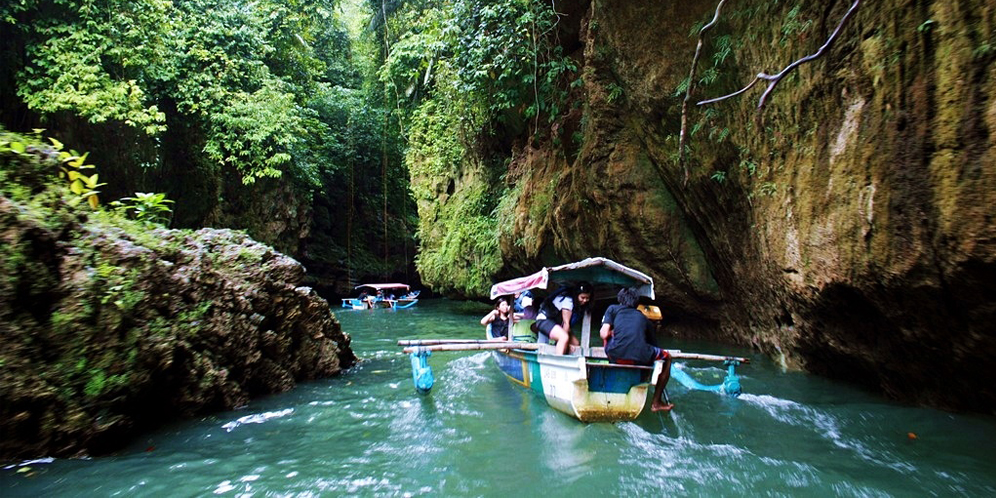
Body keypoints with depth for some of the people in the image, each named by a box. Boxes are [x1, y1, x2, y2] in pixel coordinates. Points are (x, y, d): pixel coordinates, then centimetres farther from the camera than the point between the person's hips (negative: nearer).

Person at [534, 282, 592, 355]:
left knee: (575, 343, -1)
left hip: (556, 322, 10)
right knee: (564, 337, -33)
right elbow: (566, 323, -21)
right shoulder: (568, 300, -23)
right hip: (544, 320, -10)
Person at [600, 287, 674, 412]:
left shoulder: (613, 309, 21)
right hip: (640, 358, 0)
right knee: (667, 357, 29)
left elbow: (604, 334, 6)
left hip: (616, 355, 0)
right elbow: (653, 344, 30)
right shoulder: (643, 318, 27)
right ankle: (656, 402, 30)